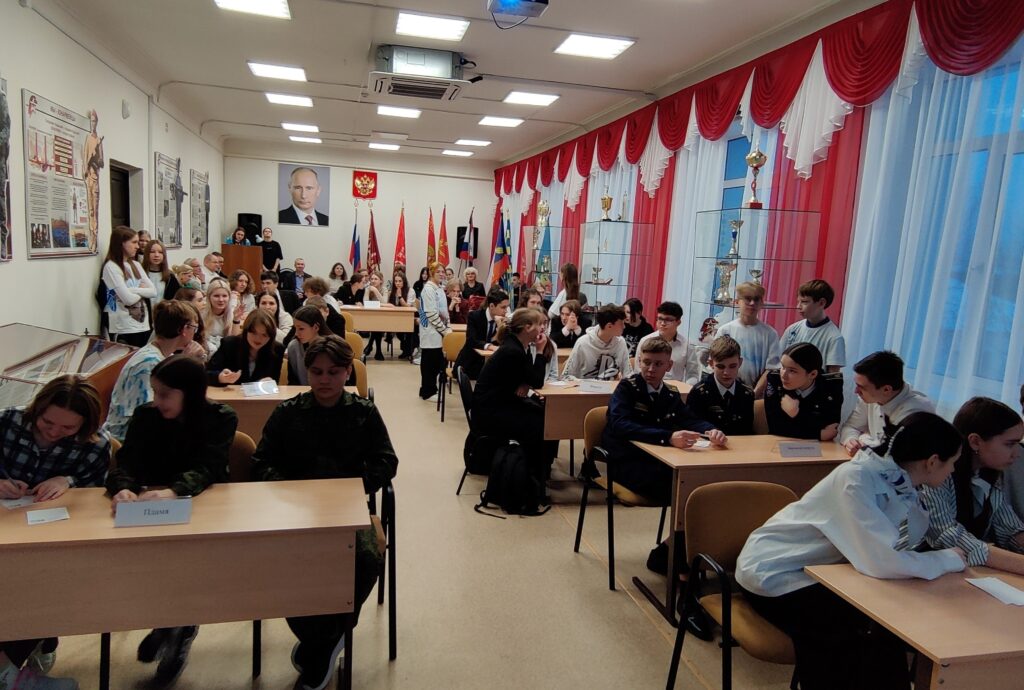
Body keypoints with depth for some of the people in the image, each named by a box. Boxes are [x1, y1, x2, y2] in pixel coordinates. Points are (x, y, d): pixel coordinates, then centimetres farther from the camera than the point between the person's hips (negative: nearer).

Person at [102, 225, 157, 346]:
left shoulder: (135, 265, 11)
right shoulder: (111, 267, -11)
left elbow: (153, 291, 3)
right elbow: (128, 299, -18)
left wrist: (134, 290, -12)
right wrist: (142, 291, 0)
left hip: (143, 325, 7)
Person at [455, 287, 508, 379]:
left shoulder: (504, 320, -3)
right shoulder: (474, 316, -12)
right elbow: (471, 341, -24)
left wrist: (500, 325, -23)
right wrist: (489, 346, -39)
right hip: (471, 363, -4)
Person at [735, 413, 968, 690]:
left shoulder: (896, 479, -2)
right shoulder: (856, 479, -27)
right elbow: (882, 562, -32)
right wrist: (950, 559, -19)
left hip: (810, 570, 8)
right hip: (771, 574, -8)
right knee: (876, 638, -13)